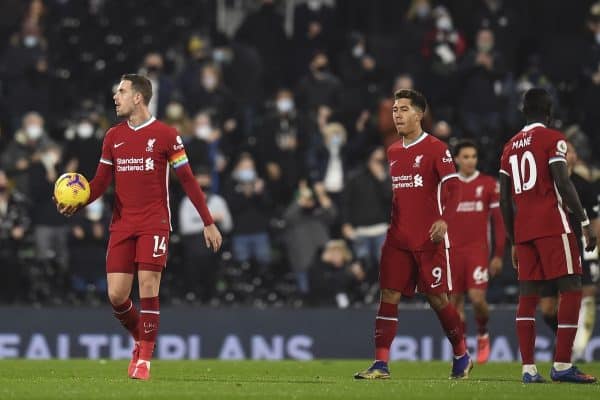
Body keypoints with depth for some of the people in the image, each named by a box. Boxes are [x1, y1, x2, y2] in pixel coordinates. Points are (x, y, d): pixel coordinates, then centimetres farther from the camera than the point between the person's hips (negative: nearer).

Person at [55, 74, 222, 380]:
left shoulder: (165, 135, -3)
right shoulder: (113, 136, 11)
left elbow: (187, 180, 0)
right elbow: (101, 181, 11)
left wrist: (208, 222, -2)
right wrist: (76, 203, -9)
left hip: (154, 223, -4)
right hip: (121, 225, 4)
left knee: (148, 286, -13)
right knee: (116, 295, -2)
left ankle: (144, 359, -5)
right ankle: (141, 340, 24)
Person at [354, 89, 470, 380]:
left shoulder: (435, 148, -5)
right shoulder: (392, 152, 15)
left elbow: (453, 187, -12)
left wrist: (444, 219, -25)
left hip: (429, 239, -5)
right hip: (398, 240, 5)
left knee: (437, 298, 1)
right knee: (388, 296, -5)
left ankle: (461, 356, 21)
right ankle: (381, 364, -9)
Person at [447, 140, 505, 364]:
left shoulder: (489, 184, 1)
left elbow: (499, 221, 2)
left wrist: (498, 255, -1)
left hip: (478, 250, -2)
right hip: (453, 251, 2)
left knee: (477, 298, -15)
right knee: (455, 302, 2)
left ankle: (483, 335, 13)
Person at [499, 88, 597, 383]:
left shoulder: (510, 147, 17)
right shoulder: (553, 139, -2)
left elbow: (505, 200, 17)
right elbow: (563, 184, -13)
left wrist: (514, 242, 22)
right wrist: (585, 222, -9)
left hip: (522, 229, 6)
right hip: (552, 226, -6)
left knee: (527, 296, 5)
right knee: (571, 289, -4)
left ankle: (528, 369, -1)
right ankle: (562, 365, -11)